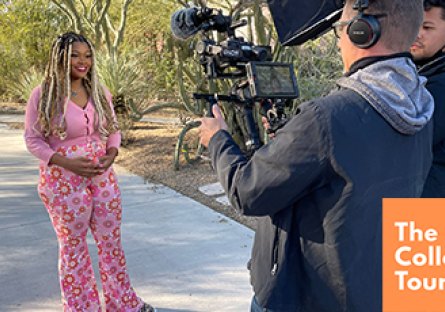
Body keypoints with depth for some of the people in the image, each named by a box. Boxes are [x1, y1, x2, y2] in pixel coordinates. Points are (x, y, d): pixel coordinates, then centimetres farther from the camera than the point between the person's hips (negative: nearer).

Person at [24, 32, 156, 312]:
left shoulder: (100, 93, 4)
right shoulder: (43, 95, -8)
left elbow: (113, 130, 13)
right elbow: (33, 140, -6)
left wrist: (111, 154, -8)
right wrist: (67, 163, -19)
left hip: (102, 177, 4)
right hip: (63, 181, -4)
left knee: (111, 241, 13)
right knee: (73, 246, 10)